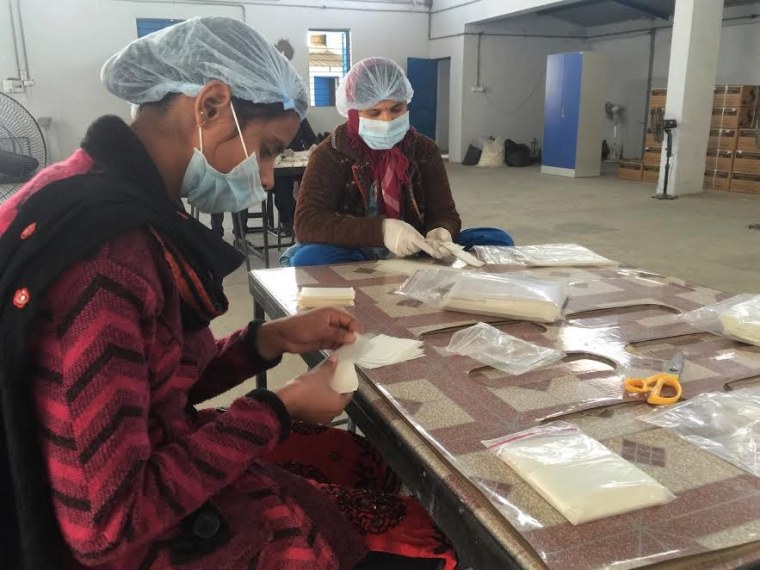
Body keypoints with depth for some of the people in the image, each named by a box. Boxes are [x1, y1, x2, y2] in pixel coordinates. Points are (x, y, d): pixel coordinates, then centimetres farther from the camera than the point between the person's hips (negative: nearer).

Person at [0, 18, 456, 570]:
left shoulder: (131, 208, 0)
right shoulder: (103, 256, -30)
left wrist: (270, 340, -3)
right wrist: (279, 411, -19)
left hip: (165, 460, 9)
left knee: (375, 463, 20)